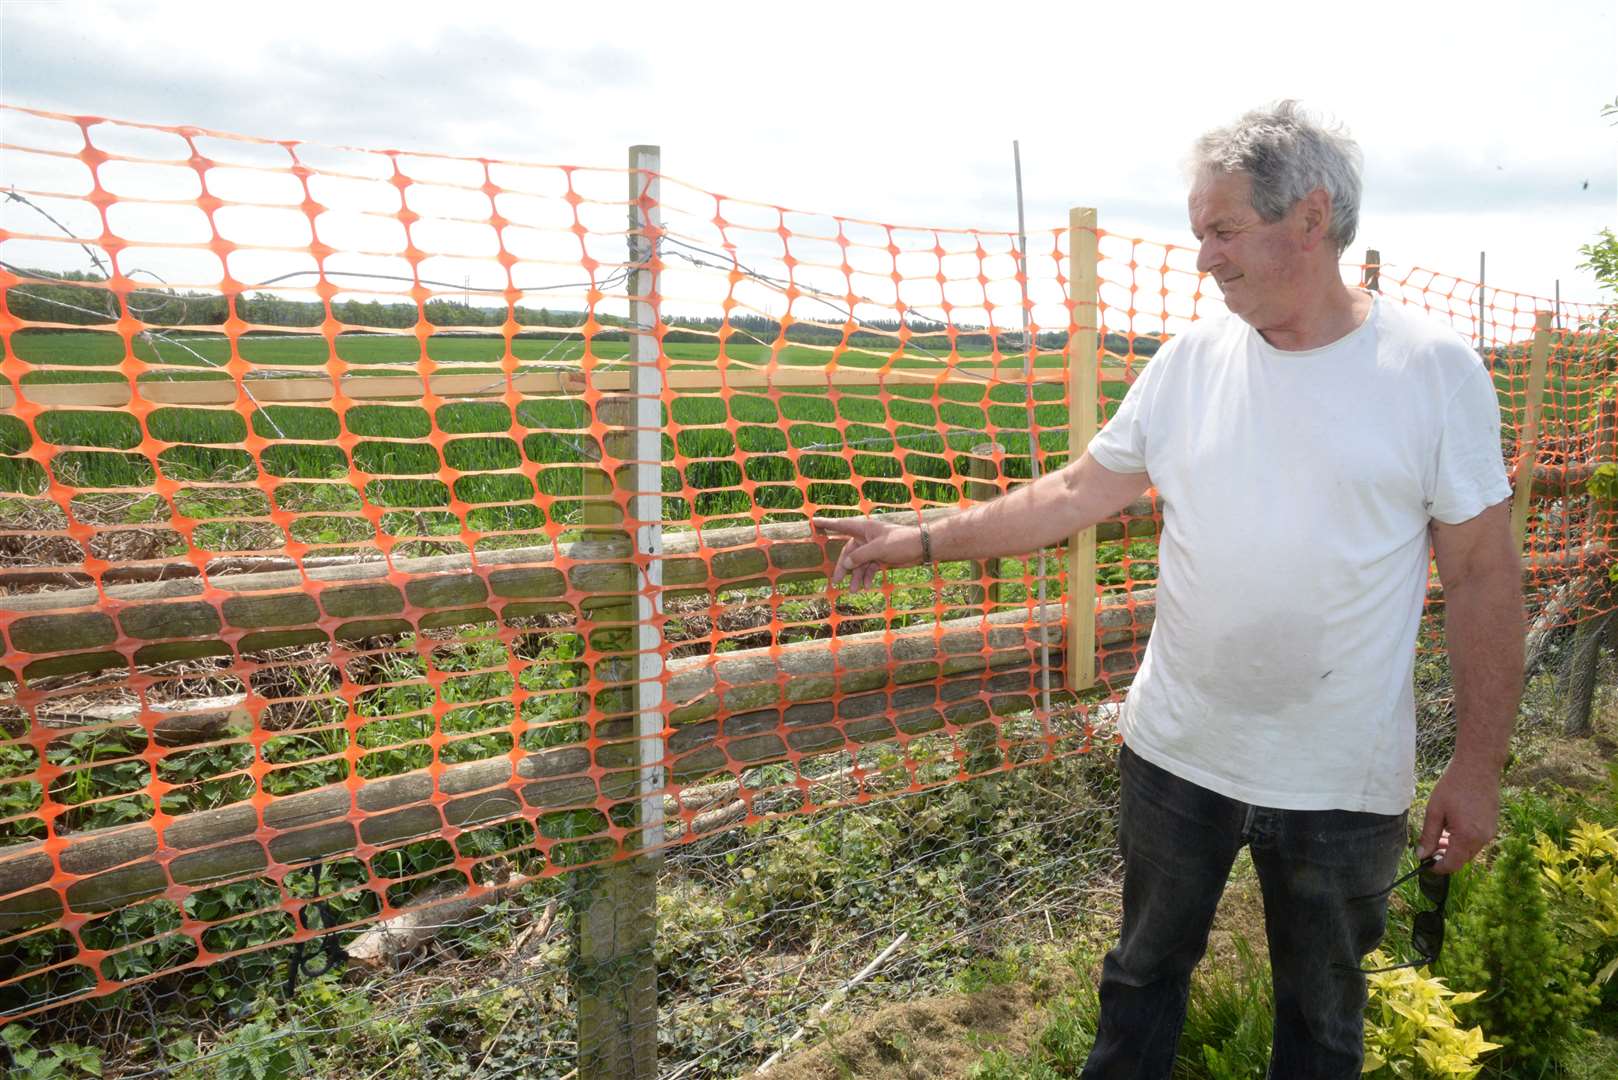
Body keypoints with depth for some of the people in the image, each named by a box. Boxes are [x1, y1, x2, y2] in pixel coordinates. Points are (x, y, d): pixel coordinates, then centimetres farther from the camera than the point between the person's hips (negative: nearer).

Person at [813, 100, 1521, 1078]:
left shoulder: (1434, 367, -10)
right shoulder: (1193, 359, -2)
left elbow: (1483, 576, -6)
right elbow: (1076, 493, 2)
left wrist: (1479, 766, -5)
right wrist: (924, 541, -1)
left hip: (1345, 779, -2)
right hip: (1178, 749, 3)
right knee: (1144, 975, 21)